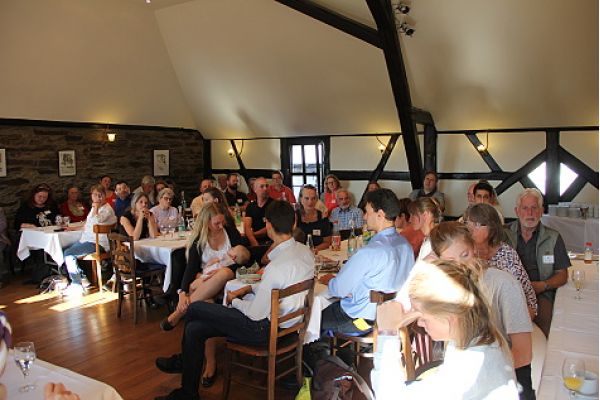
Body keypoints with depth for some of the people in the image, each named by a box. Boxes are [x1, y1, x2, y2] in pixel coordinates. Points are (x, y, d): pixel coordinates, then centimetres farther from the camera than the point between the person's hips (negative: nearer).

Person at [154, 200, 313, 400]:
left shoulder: (277, 266, -30)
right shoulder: (305, 251, -2)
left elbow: (256, 315, -21)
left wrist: (234, 301, -2)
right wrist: (249, 288, 9)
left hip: (266, 329, -9)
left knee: (194, 309, 0)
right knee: (195, 329, 12)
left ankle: (183, 360, 26)